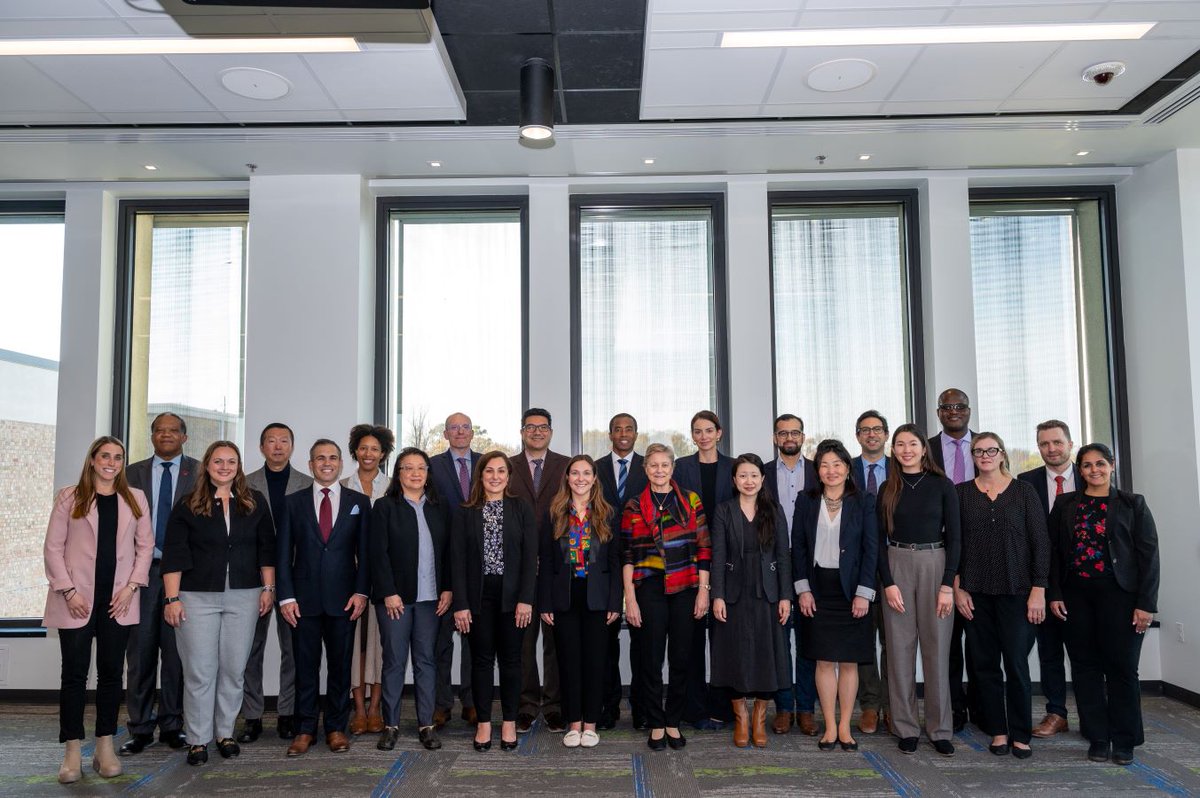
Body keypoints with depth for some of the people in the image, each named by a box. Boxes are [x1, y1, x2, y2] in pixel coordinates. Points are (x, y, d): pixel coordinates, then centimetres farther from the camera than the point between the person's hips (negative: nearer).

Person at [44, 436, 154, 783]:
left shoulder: (135, 499, 10)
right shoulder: (69, 497, 4)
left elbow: (145, 545, 8)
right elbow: (53, 547, 0)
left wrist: (131, 587, -3)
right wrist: (68, 591, -8)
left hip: (118, 601, 2)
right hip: (77, 600, -2)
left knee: (111, 672, 6)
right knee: (74, 673, 2)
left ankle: (105, 747, 15)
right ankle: (73, 752, 10)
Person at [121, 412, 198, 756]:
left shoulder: (199, 472, 4)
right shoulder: (134, 473, 11)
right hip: (142, 569, 2)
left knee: (176, 651, 5)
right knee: (141, 650, 4)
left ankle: (172, 725, 15)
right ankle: (140, 728, 13)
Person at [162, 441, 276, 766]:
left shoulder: (255, 502, 7)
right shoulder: (188, 506, 1)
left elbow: (266, 548, 8)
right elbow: (174, 554, -2)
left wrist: (268, 587, 3)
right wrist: (172, 598, -8)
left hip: (243, 597, 2)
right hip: (197, 597, -2)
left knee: (234, 669, 6)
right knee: (199, 671, 1)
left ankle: (225, 733, 19)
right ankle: (198, 740, 12)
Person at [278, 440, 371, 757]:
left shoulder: (359, 502, 6)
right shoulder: (294, 502, 7)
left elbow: (364, 550, 3)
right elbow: (284, 553, 4)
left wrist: (361, 591, -6)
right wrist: (286, 595, -4)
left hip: (343, 597, 0)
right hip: (304, 597, 0)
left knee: (340, 665, 7)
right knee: (305, 666, 6)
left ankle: (336, 728, 19)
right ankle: (305, 730, 18)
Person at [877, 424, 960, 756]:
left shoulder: (942, 486, 2)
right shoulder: (888, 489, 6)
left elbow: (953, 537, 0)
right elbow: (880, 539, 5)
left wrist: (948, 584, -8)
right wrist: (888, 583, -5)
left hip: (935, 565, -1)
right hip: (896, 567, 1)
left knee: (936, 649, 2)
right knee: (900, 650, 3)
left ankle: (941, 729, 13)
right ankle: (906, 728, 13)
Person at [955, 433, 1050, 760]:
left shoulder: (1023, 491, 2)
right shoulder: (962, 493, 5)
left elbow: (1040, 541, 0)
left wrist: (1038, 590, -6)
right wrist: (957, 588, -1)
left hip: (1016, 591, -1)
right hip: (976, 592, 1)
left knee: (1017, 664, -2)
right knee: (985, 663, 6)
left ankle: (1020, 734, 12)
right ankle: (998, 730, 18)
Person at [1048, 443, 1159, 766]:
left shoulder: (1133, 504, 3)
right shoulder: (1065, 505, 8)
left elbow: (1148, 554, -1)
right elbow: (1054, 552, 8)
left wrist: (1146, 603, -7)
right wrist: (1054, 594, 0)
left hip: (1118, 594, -2)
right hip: (1076, 595, 2)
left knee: (1121, 667, 1)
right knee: (1085, 667, 6)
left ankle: (1124, 741, 14)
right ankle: (1098, 738, 16)